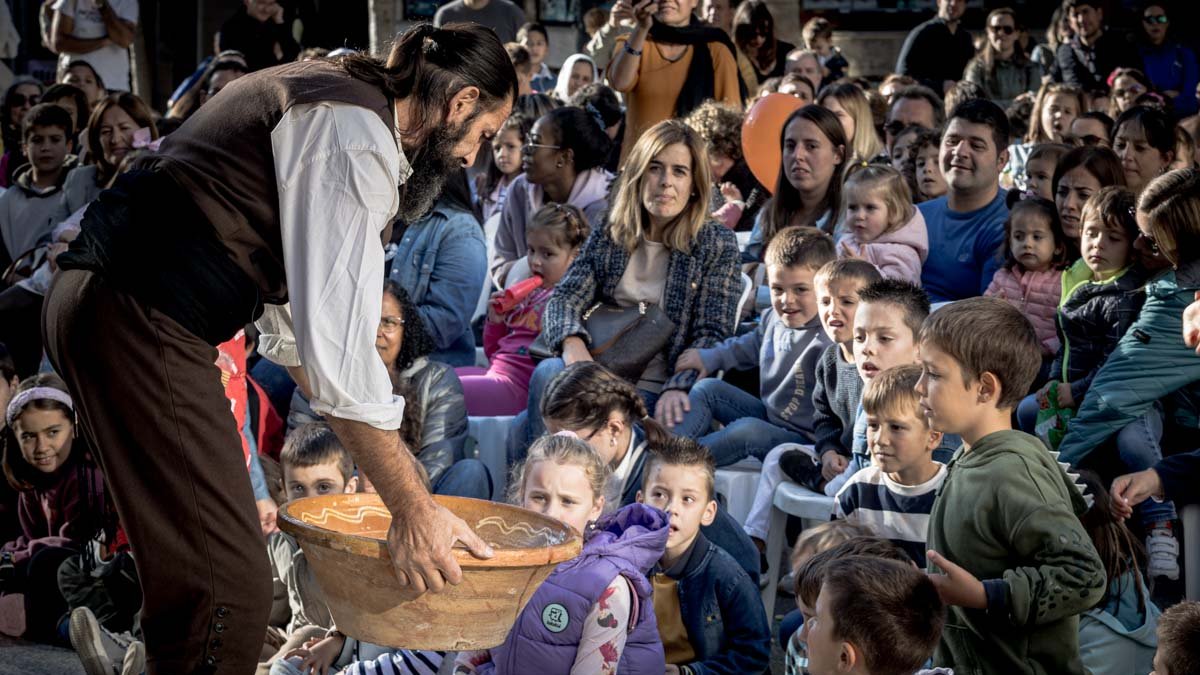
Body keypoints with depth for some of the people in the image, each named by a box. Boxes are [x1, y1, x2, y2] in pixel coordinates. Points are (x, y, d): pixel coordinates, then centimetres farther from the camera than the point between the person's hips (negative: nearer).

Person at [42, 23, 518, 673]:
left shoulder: (325, 89, 19)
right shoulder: (357, 134, -13)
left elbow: (298, 294, 26)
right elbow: (337, 348, -18)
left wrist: (376, 454, 27)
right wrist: (411, 508, -13)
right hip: (139, 320, -11)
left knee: (190, 571, 17)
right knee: (230, 587, -11)